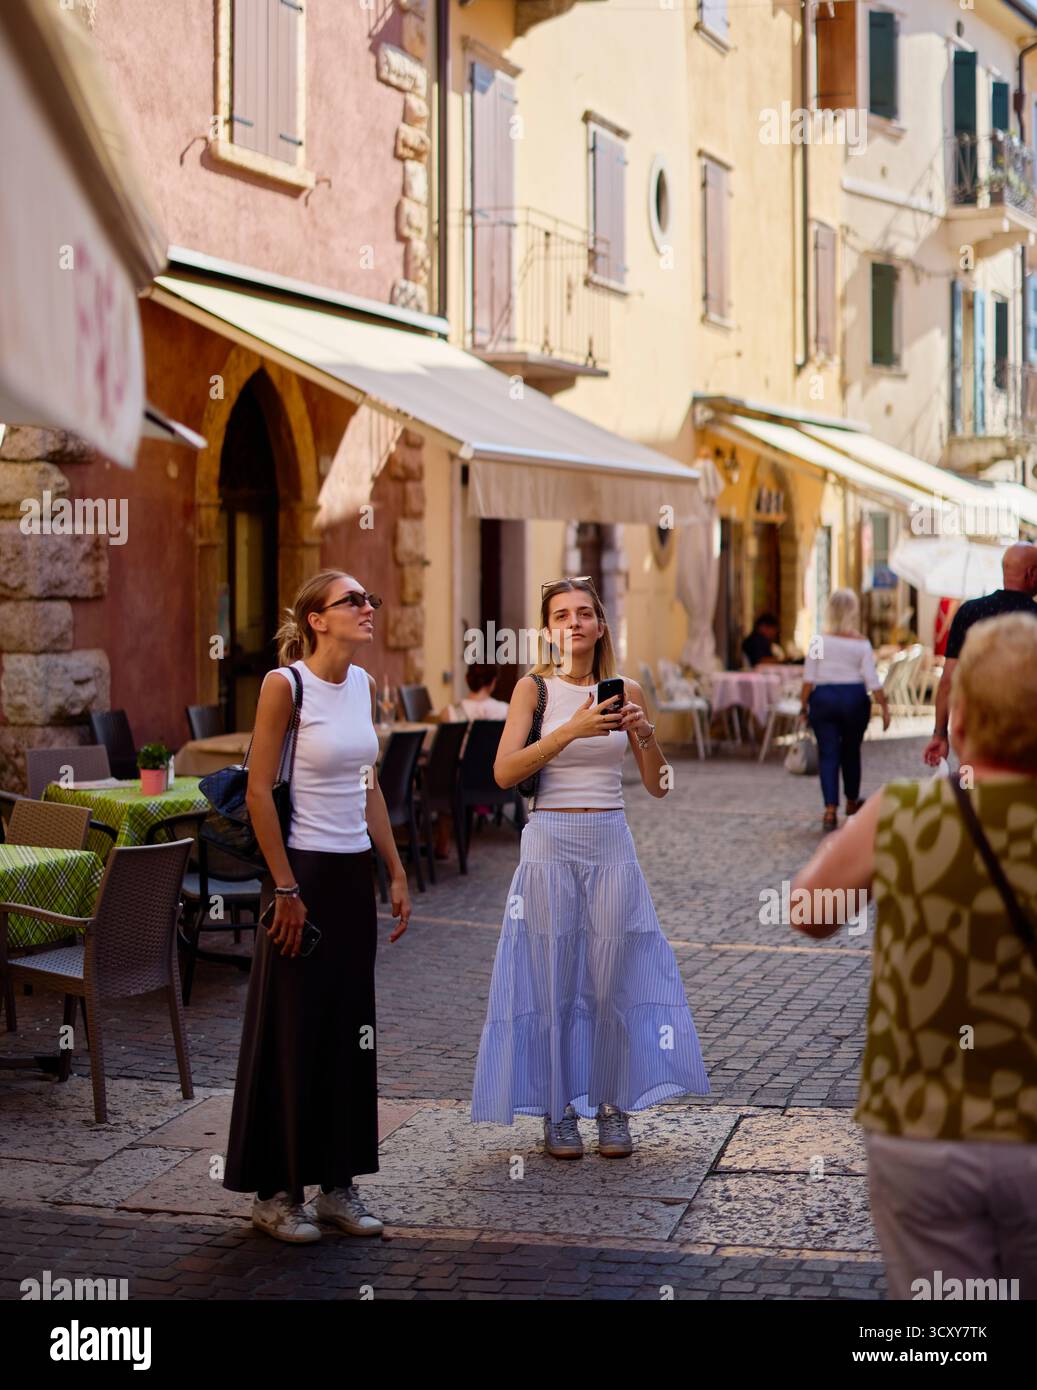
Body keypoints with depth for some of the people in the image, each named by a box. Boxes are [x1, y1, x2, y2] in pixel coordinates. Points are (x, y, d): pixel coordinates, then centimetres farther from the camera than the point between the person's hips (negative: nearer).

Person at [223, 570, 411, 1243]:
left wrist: (396, 872, 11)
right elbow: (259, 790, -13)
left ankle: (339, 1182, 20)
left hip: (354, 873, 7)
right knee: (292, 1029, 0)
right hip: (303, 871, -7)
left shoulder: (364, 684, 8)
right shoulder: (285, 684, -12)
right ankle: (277, 1192, 12)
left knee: (350, 1028, 10)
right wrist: (285, 888, -15)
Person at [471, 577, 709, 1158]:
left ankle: (614, 1108, 13)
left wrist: (645, 735, -10)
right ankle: (560, 1112, 11)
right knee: (554, 977, 1)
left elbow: (658, 786, 9)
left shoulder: (627, 691, 7)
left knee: (614, 978, 2)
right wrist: (572, 729, -21)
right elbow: (505, 771, -13)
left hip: (612, 843, 2)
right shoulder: (535, 688, 0)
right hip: (550, 842, -2)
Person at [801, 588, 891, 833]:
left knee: (828, 754, 1)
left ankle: (830, 810, -11)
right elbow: (872, 680, -7)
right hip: (854, 698, 1)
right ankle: (852, 802, 36)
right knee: (851, 751, 18)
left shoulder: (819, 640, -4)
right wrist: (884, 706, -2)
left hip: (823, 697, 0)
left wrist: (804, 704, 4)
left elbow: (808, 677, -4)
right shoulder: (861, 643, -5)